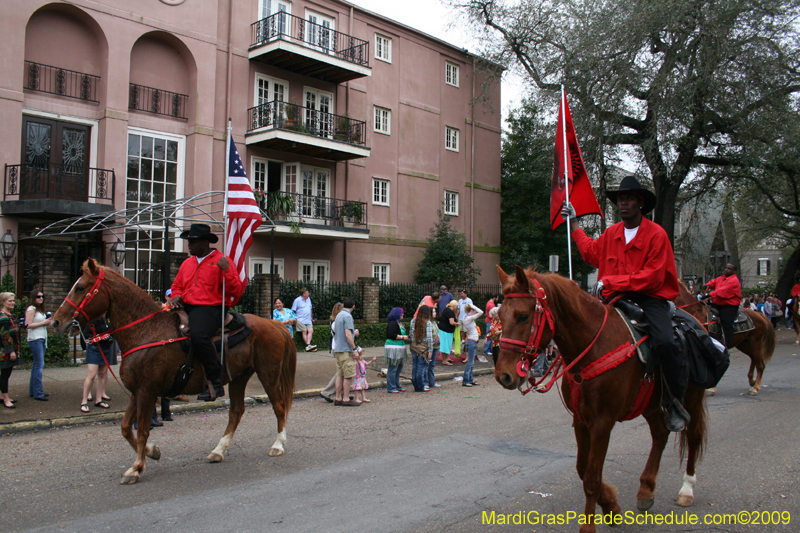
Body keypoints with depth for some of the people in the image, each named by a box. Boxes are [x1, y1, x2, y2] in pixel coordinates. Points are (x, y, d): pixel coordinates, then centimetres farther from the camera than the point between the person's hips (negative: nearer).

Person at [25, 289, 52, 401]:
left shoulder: (40, 310, 18)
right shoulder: (31, 309, -9)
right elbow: (28, 325, -18)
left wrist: (48, 322, 6)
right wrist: (43, 322, -15)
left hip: (41, 339, 10)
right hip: (35, 339, -10)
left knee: (37, 365, 13)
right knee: (39, 365, -11)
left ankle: (33, 391, 20)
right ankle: (38, 393, -8)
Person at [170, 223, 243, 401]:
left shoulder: (221, 261, 0)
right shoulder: (187, 263, 20)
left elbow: (237, 290, -7)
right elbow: (177, 285, 31)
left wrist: (226, 270, -20)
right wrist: (176, 296, 9)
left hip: (210, 308, -8)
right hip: (186, 307, 8)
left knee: (198, 335, -33)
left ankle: (216, 383, -24)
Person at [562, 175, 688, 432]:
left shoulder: (656, 234, -5)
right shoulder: (611, 233, 12)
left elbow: (652, 277, -13)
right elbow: (592, 253, 32)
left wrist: (611, 282, -18)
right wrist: (574, 224, 36)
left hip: (650, 299, -5)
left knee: (664, 343, -29)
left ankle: (675, 402, -6)